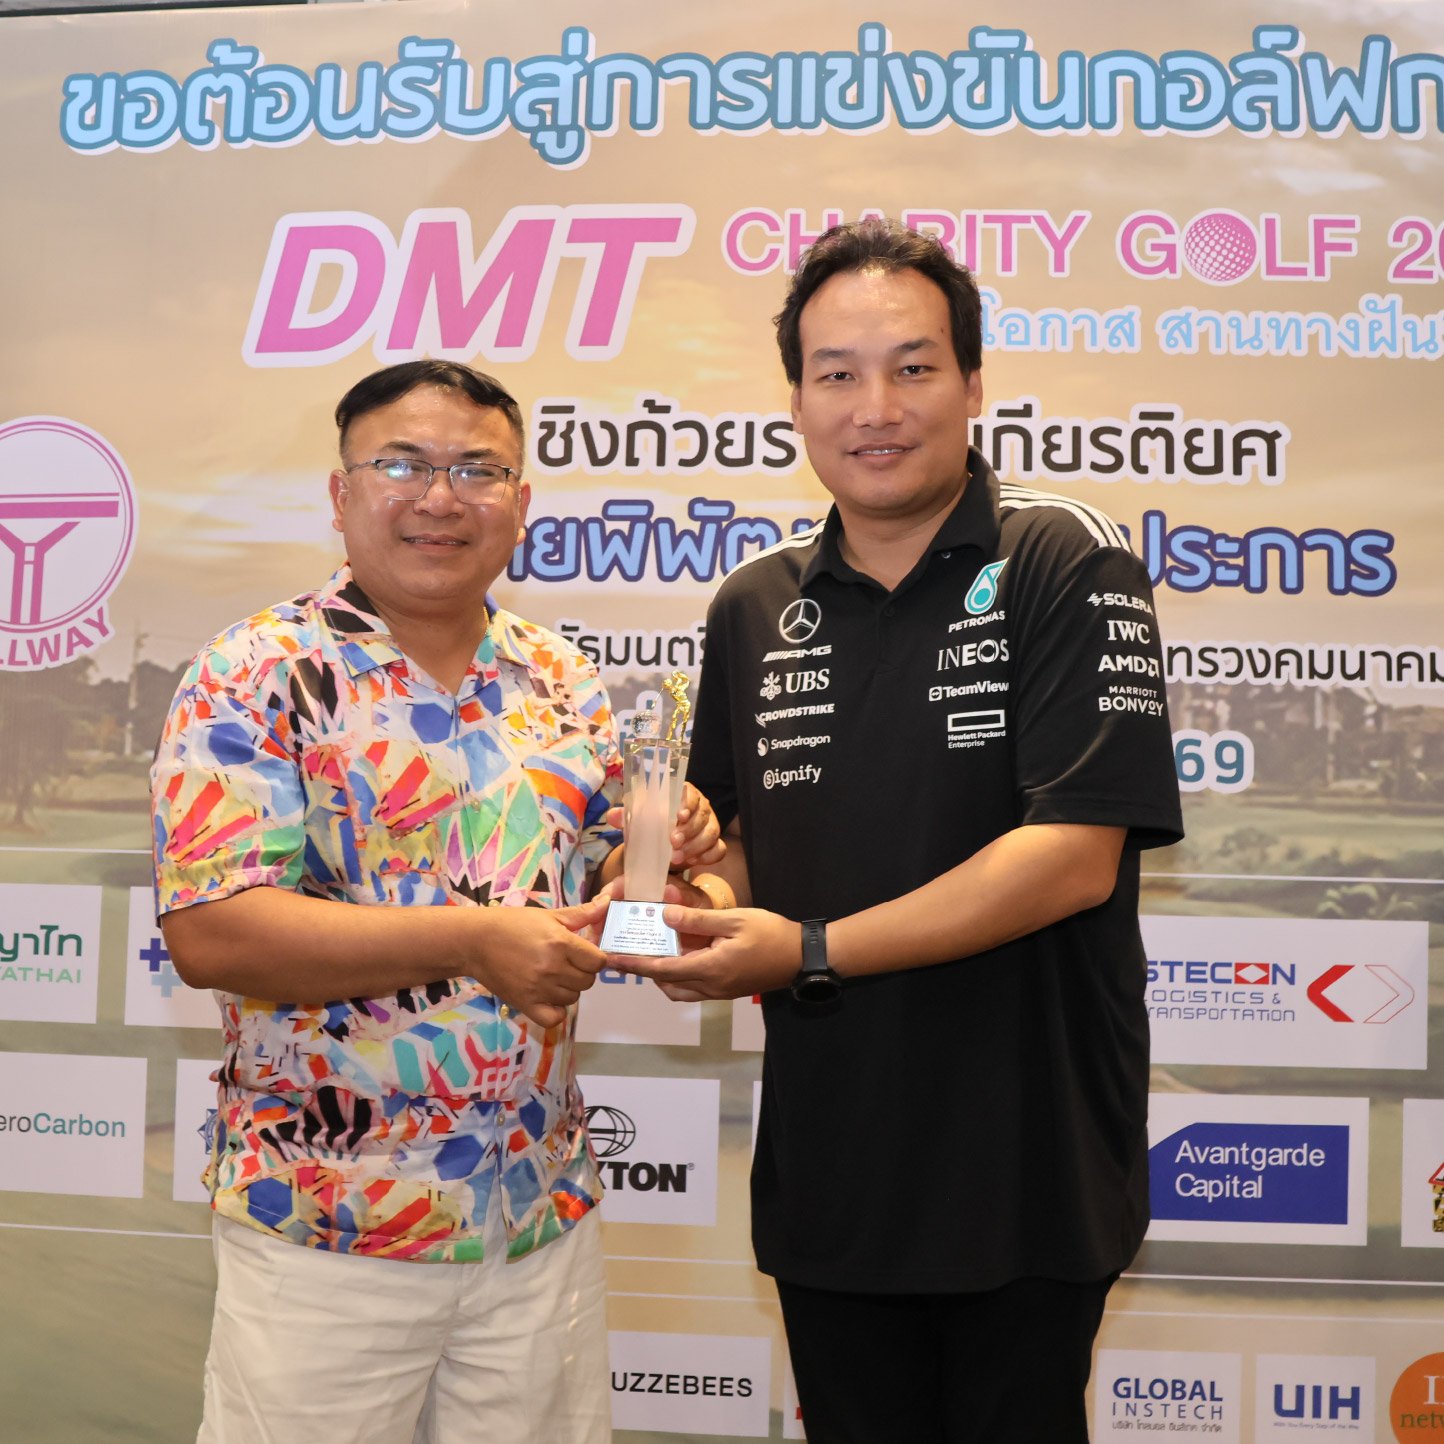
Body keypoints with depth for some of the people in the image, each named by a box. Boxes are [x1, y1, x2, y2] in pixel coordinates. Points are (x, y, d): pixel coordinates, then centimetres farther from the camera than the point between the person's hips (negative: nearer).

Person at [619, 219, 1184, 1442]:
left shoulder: (1064, 562, -10)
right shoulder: (753, 606, 5)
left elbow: (1076, 854, -19)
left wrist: (810, 950, -22)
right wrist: (698, 898, -9)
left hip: (1026, 1176, -4)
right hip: (826, 1171, 4)